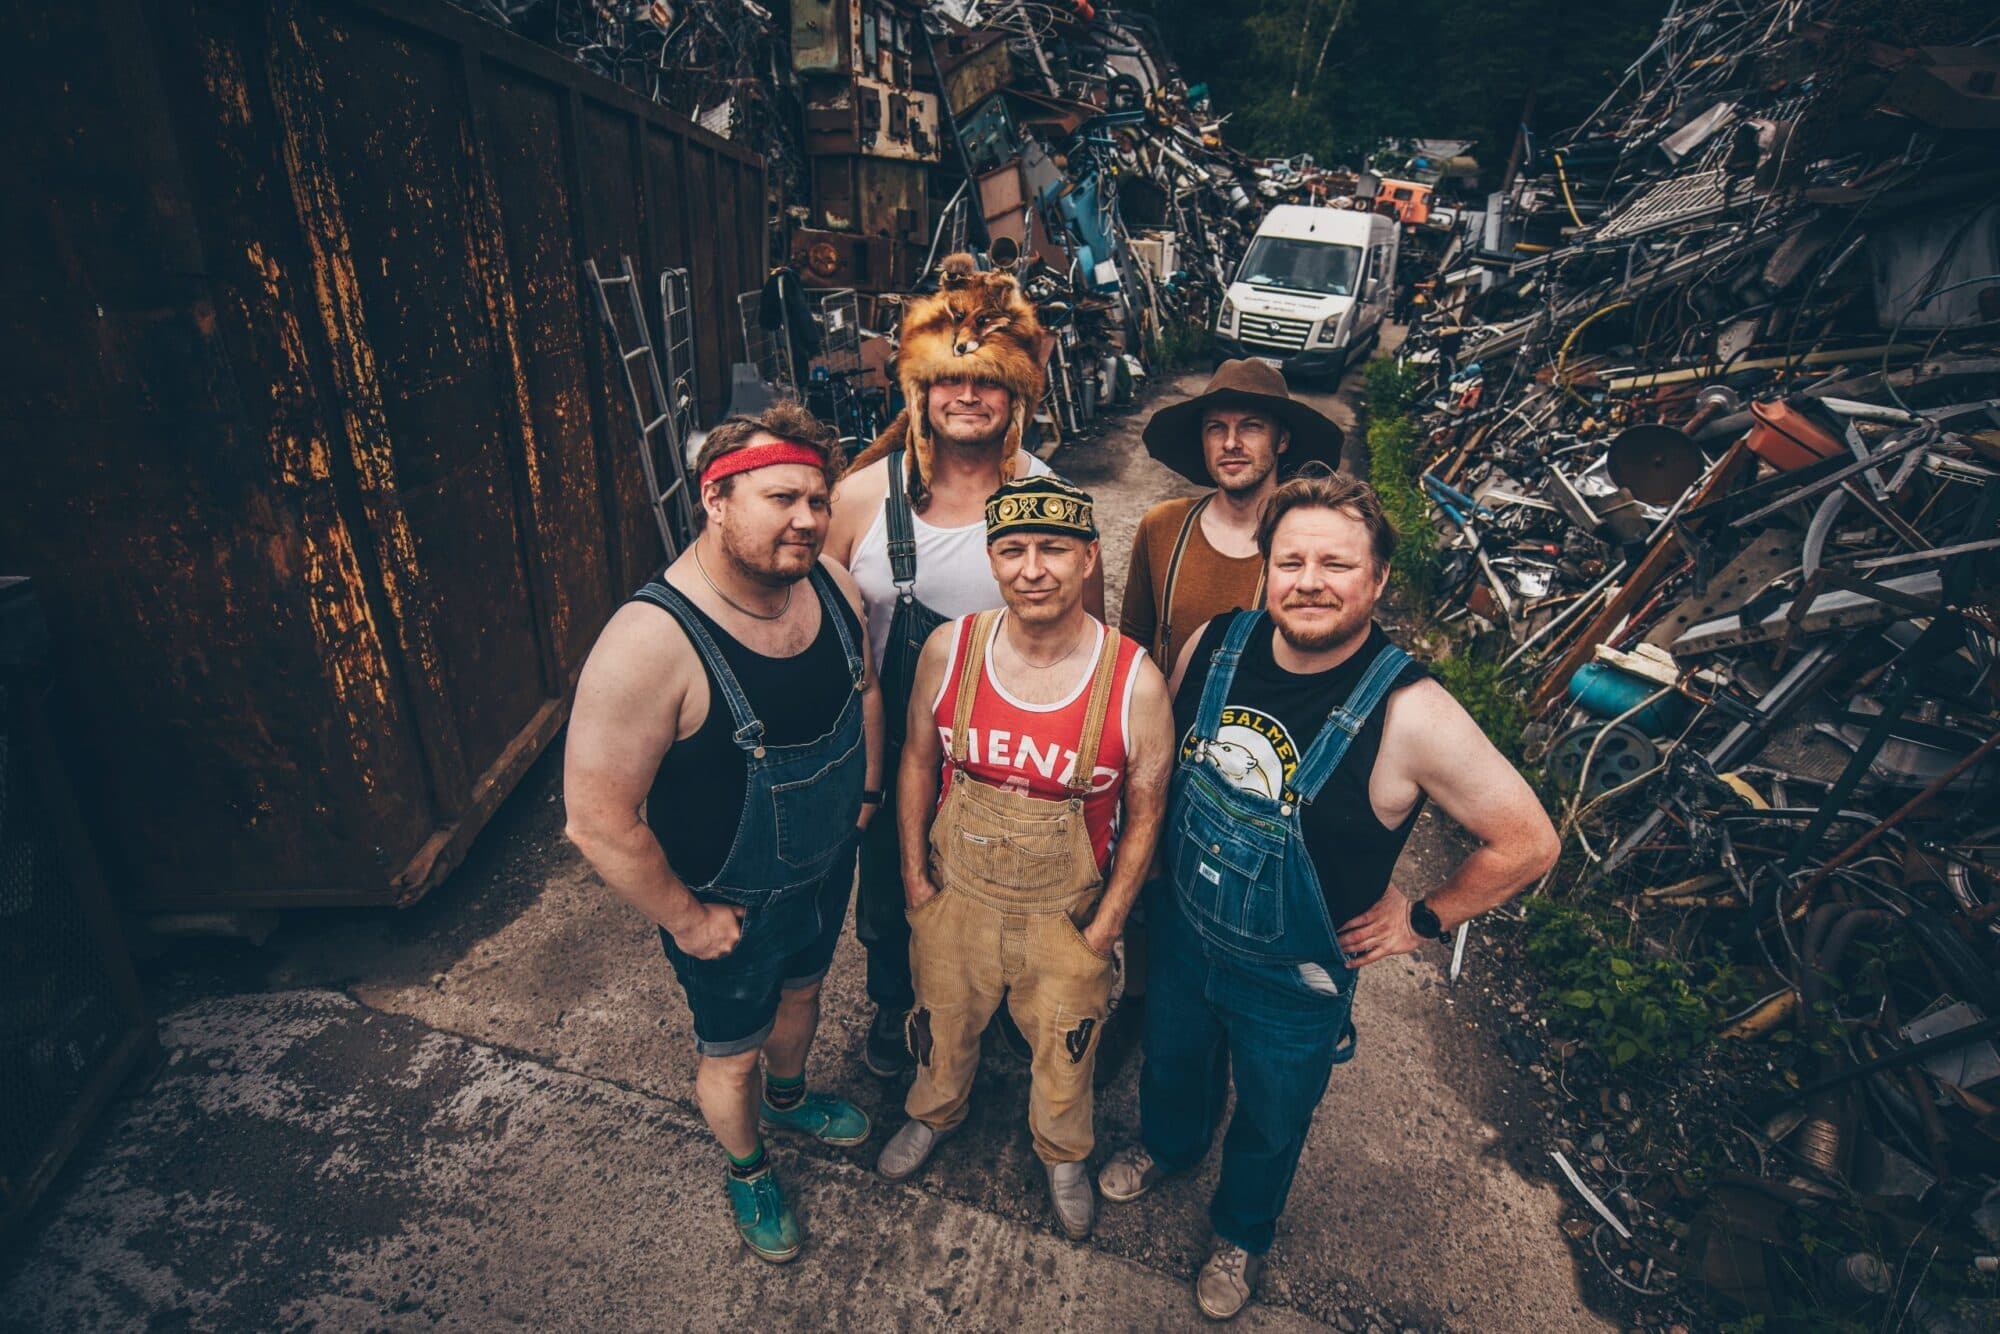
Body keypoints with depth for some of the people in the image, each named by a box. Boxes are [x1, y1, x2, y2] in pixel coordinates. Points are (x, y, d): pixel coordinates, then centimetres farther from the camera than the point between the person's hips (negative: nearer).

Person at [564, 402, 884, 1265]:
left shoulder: (831, 586, -16)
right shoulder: (651, 644, -36)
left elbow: (864, 686, 5)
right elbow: (599, 821, -29)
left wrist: (866, 789, 8)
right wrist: (686, 919, -18)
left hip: (827, 869, 6)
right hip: (726, 907, -5)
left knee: (801, 993, 33)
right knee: (732, 1056, 22)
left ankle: (789, 1099, 66)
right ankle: (747, 1171, 55)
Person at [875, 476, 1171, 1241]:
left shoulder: (1135, 683, -23)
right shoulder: (948, 650, -16)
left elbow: (1145, 812, -10)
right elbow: (918, 762, -1)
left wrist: (1106, 924, -6)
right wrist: (915, 875, 1)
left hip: (1065, 912, -1)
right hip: (955, 892, 2)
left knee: (1064, 1047, 23)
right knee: (943, 1021, 27)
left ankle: (1062, 1153, 57)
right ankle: (935, 1112, 62)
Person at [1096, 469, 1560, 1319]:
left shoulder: (1409, 714, -30)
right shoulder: (1214, 644, -17)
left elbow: (1528, 843, -19)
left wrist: (1423, 919, -12)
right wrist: (1159, 862, 6)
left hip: (1295, 981, -3)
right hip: (1182, 931, 4)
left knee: (1269, 1127, 25)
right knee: (1170, 1062, 32)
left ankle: (1241, 1234, 58)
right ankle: (1166, 1144, 67)